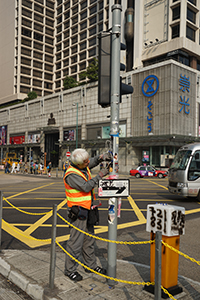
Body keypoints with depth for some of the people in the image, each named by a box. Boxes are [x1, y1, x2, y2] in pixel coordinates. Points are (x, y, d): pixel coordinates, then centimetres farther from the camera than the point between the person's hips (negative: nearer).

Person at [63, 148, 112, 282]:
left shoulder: (83, 167, 3)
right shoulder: (71, 174, -22)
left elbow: (93, 162, 23)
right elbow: (86, 187, -29)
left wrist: (101, 157, 3)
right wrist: (99, 176, -23)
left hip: (87, 210, 9)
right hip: (78, 212, -9)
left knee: (89, 239, 18)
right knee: (76, 241, -1)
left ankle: (91, 265, 33)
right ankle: (70, 270, 15)